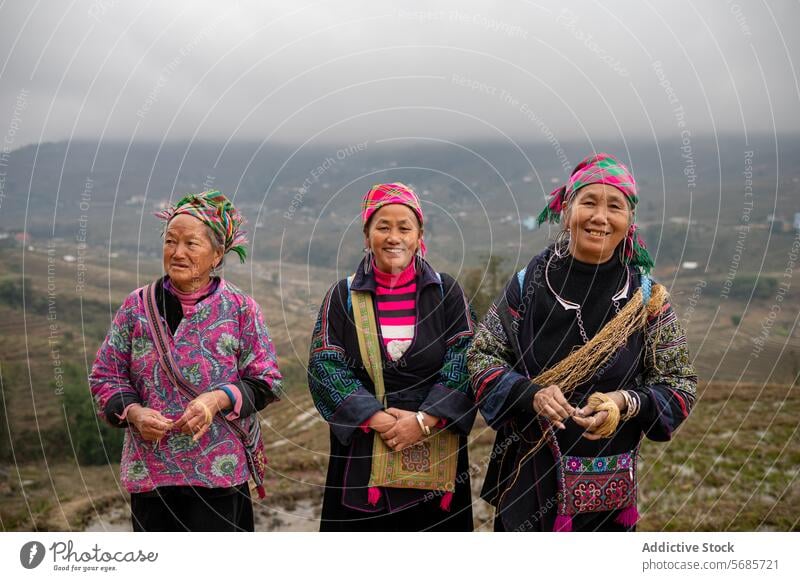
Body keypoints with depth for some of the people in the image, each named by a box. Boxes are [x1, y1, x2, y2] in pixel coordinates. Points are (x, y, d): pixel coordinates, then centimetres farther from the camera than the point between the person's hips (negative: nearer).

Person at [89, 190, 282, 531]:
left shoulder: (240, 310, -2)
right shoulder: (137, 307, 3)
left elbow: (266, 382, 0)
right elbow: (105, 377, 8)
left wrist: (218, 400, -17)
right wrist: (133, 413, -10)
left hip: (219, 472, -2)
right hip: (149, 472, 2)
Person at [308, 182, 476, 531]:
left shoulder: (445, 292, 3)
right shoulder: (343, 296, 4)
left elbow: (465, 362, -5)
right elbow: (324, 366, -5)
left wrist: (424, 420, -16)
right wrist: (378, 419, -15)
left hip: (436, 453, 0)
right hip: (362, 453, 0)